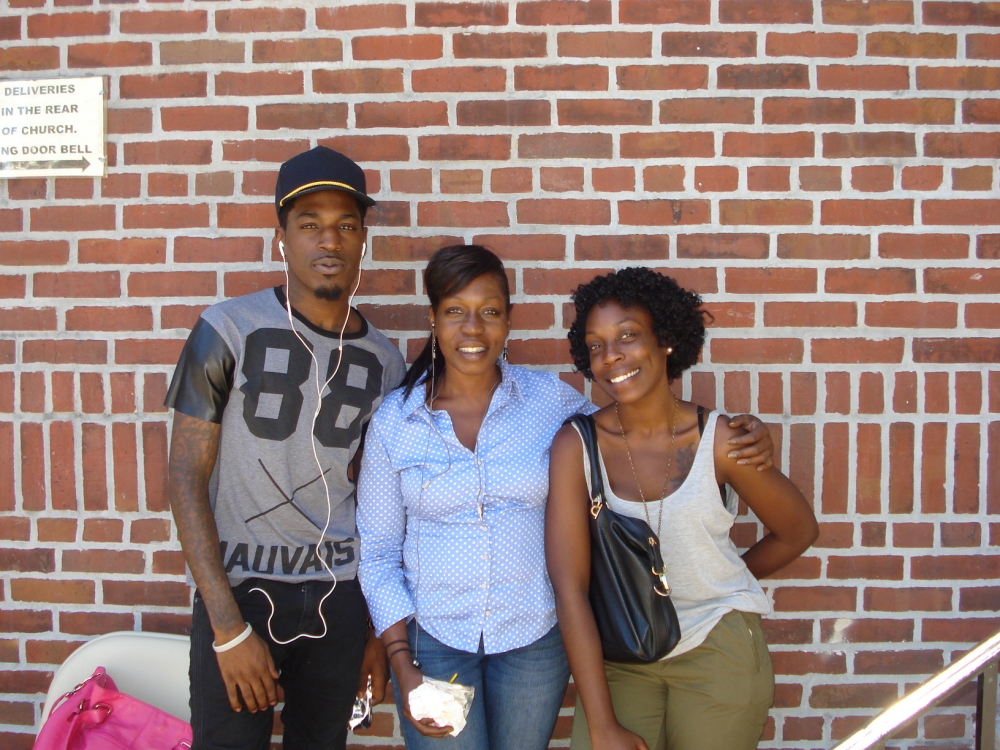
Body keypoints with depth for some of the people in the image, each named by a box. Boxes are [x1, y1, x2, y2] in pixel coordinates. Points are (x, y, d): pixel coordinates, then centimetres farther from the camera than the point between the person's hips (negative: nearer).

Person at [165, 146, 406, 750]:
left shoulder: (385, 363, 3)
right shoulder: (230, 330, -9)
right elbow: (186, 477, -9)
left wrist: (381, 630, 9)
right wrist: (230, 627, -13)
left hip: (340, 594, 3)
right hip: (238, 587, -3)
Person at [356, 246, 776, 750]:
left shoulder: (549, 400, -7)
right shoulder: (394, 421, -6)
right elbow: (378, 555, 0)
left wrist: (735, 440, -10)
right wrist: (402, 667, -6)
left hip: (534, 637, 1)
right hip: (432, 637, 0)